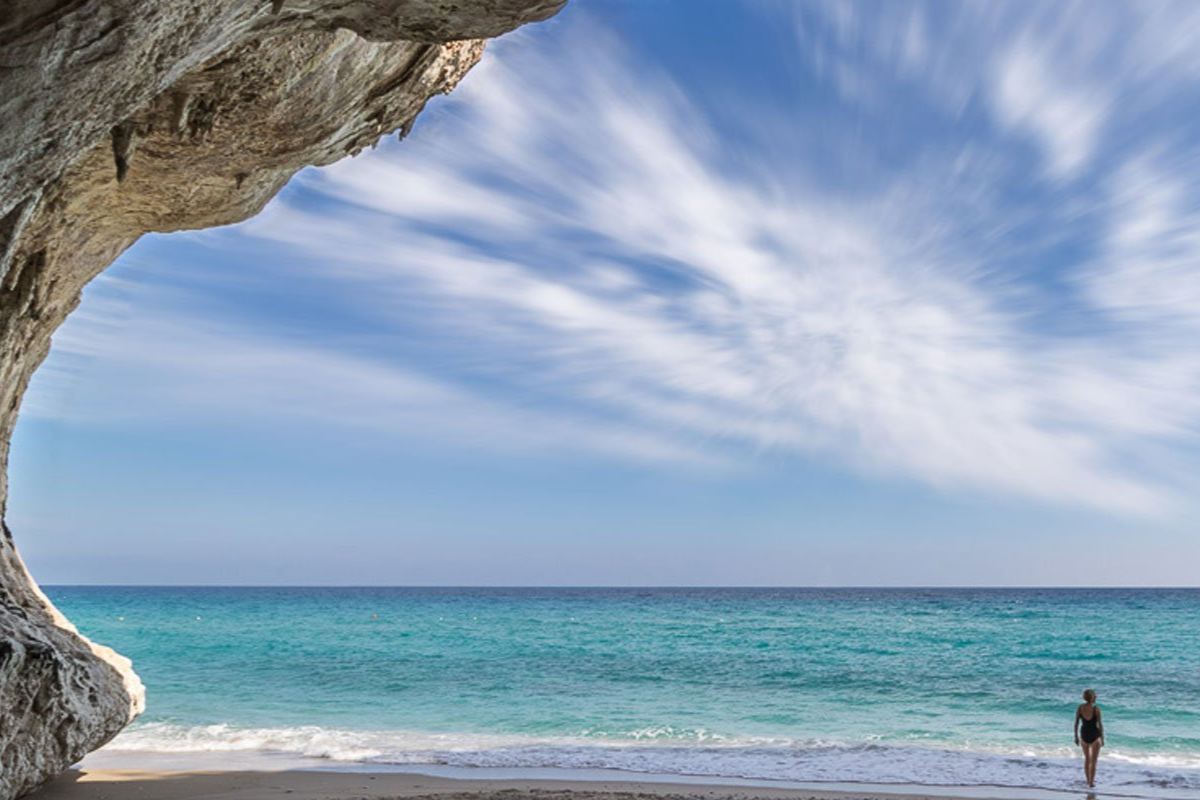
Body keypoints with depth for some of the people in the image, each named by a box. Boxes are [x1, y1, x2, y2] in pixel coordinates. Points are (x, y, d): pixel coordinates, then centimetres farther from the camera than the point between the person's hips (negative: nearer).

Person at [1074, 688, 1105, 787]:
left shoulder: (1080, 707, -5)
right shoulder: (1096, 709, -15)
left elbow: (1076, 723, -2)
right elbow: (1100, 725, -14)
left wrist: (1076, 737, 7)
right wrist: (1102, 739, -4)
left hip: (1084, 735, 3)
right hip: (1095, 735, -3)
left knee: (1087, 759, 22)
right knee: (1093, 761, 8)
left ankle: (1088, 780, 31)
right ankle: (1091, 782, 8)